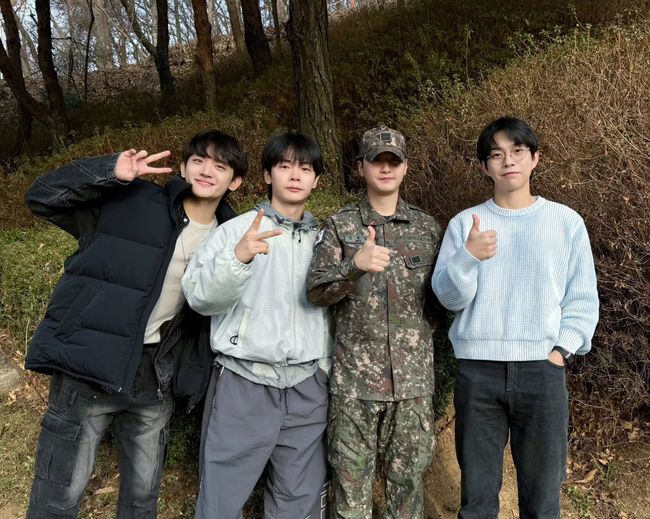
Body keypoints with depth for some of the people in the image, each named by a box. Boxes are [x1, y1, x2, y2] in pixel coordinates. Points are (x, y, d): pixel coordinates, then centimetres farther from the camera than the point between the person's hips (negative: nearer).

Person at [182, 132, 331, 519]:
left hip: (307, 389, 3)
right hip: (244, 385, -3)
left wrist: (326, 372, 13)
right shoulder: (238, 229, 0)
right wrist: (237, 258, -29)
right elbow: (198, 296, -12)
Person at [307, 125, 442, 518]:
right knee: (351, 476, 7)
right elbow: (316, 292, -10)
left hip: (414, 376, 2)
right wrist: (354, 265, -27)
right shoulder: (340, 225, 1)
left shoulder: (427, 227, 6)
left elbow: (439, 295, 13)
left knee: (408, 476, 13)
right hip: (355, 375, -1)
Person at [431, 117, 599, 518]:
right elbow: (449, 297, -1)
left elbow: (583, 299, 6)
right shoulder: (465, 223, 4)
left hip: (542, 370, 0)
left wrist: (560, 352, -5)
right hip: (477, 370, 0)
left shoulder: (566, 222, 4)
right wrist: (468, 256, -18)